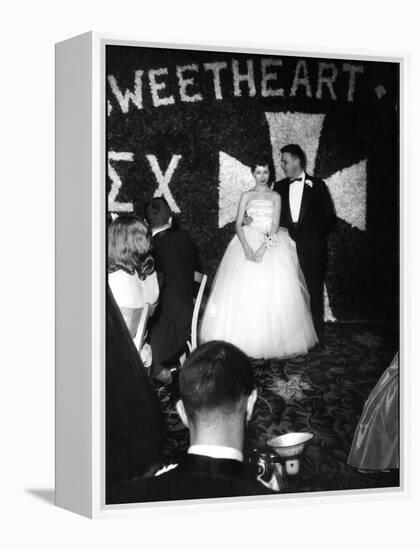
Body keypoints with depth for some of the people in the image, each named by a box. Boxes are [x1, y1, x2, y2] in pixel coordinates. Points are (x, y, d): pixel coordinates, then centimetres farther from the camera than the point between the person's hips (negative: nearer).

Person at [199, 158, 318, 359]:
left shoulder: (275, 197, 8)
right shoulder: (247, 196, 10)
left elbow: (275, 226, -2)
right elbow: (238, 224, 3)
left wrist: (263, 248, -17)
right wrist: (246, 247, -14)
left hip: (271, 245, 0)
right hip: (248, 243, 0)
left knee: (273, 293, -7)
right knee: (244, 294, -7)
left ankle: (272, 341, -2)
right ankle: (245, 341, -3)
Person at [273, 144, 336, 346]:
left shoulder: (317, 185, 3)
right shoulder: (279, 186, 12)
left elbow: (329, 217, 3)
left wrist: (315, 237, -1)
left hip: (311, 248, -2)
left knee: (313, 291, 1)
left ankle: (316, 338, 8)